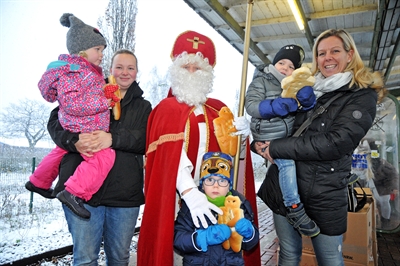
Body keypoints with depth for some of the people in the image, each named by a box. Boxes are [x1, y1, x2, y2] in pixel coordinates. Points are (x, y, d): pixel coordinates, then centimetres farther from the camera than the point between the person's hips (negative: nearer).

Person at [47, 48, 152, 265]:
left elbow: (146, 140, -3)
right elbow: (56, 121, 3)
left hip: (124, 194, 2)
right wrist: (74, 141, -18)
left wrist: (114, 138, -21)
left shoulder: (143, 106, 13)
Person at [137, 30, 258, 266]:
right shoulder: (166, 109, -1)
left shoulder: (219, 109, 11)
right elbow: (170, 156, -16)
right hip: (177, 196, -3)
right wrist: (189, 191, -29)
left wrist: (241, 137, -6)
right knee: (177, 246, 2)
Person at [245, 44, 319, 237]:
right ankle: (295, 210, -11)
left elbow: (309, 108, 12)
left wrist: (306, 97, -13)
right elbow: (251, 105, -13)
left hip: (291, 135, 7)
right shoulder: (261, 81, -2)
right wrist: (277, 106, -26)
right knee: (287, 163, -20)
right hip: (270, 137, -7)